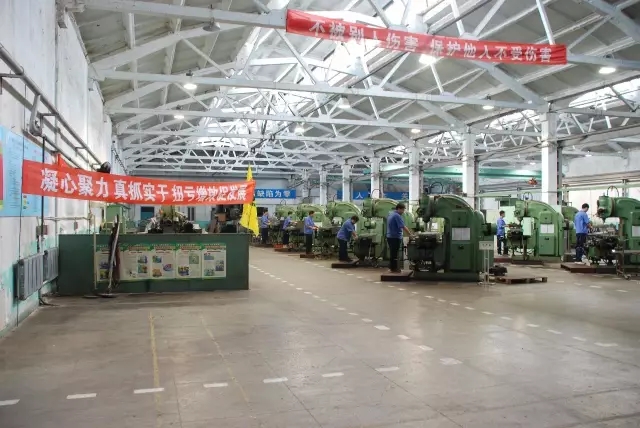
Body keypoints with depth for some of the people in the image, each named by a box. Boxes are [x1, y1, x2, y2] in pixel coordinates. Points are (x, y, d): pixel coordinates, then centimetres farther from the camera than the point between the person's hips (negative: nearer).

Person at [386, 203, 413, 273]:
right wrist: (410, 234, -19)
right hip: (395, 237, -9)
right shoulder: (397, 216, -19)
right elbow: (403, 227, -23)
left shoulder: (390, 214, 12)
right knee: (394, 253, -3)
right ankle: (394, 268, 2)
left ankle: (391, 267, 20)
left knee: (392, 253, 14)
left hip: (390, 236, 9)